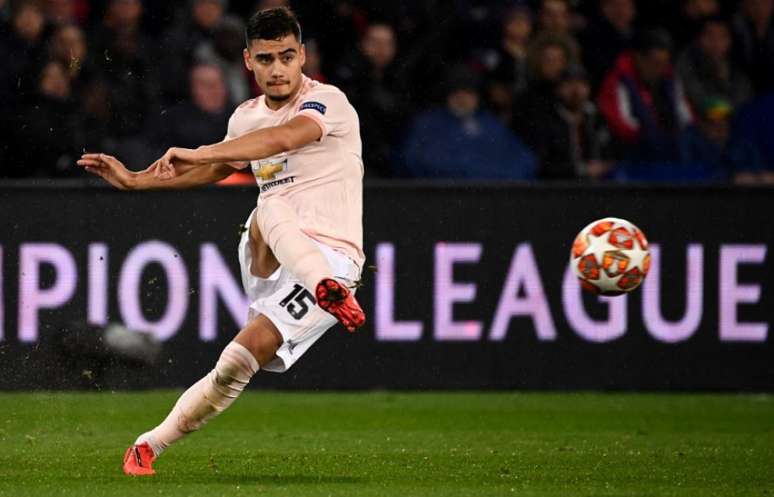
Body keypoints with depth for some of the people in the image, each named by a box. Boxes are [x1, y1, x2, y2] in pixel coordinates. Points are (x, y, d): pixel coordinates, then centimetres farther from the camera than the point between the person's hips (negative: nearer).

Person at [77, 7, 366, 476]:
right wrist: (133, 179, 31)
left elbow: (282, 138, -33)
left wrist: (196, 153, -38)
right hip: (272, 257, 4)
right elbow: (217, 170, 36)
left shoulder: (327, 102, -10)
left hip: (331, 257, -3)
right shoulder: (247, 117, 15)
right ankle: (328, 292, -54)